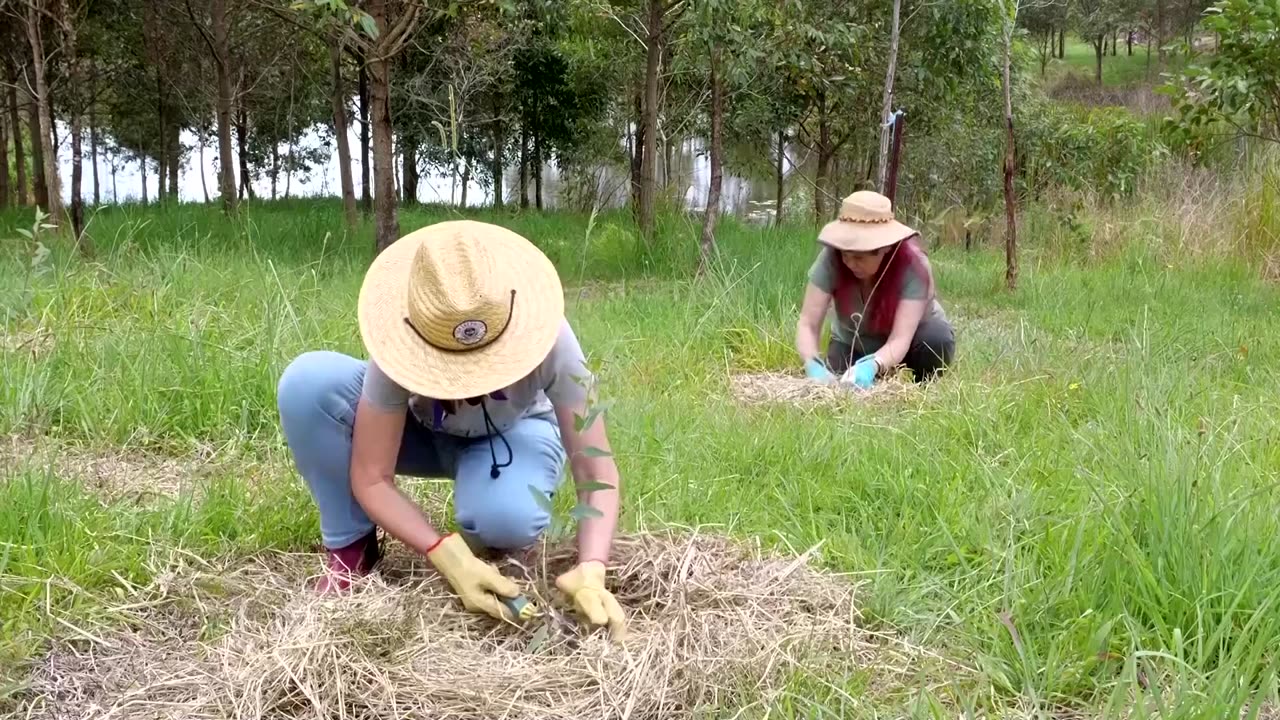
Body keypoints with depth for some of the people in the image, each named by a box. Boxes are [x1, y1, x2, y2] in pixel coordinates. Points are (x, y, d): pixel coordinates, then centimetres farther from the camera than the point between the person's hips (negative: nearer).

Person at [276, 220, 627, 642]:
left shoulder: (544, 336, -36)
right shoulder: (401, 347, -35)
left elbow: (596, 472, -31)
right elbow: (371, 479, -29)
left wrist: (590, 571, -46)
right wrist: (450, 557, -42)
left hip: (514, 435, -1)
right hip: (422, 431, 1)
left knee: (506, 517, -39)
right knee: (307, 382, -30)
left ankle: (488, 545, 0)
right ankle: (350, 547, -10)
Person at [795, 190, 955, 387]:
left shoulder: (913, 265, -33)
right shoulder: (831, 258, -29)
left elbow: (900, 340, -39)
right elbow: (808, 324, -30)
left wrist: (872, 366, -61)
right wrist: (813, 365, -51)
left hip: (910, 336, -2)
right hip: (853, 343, 2)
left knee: (936, 340, -34)